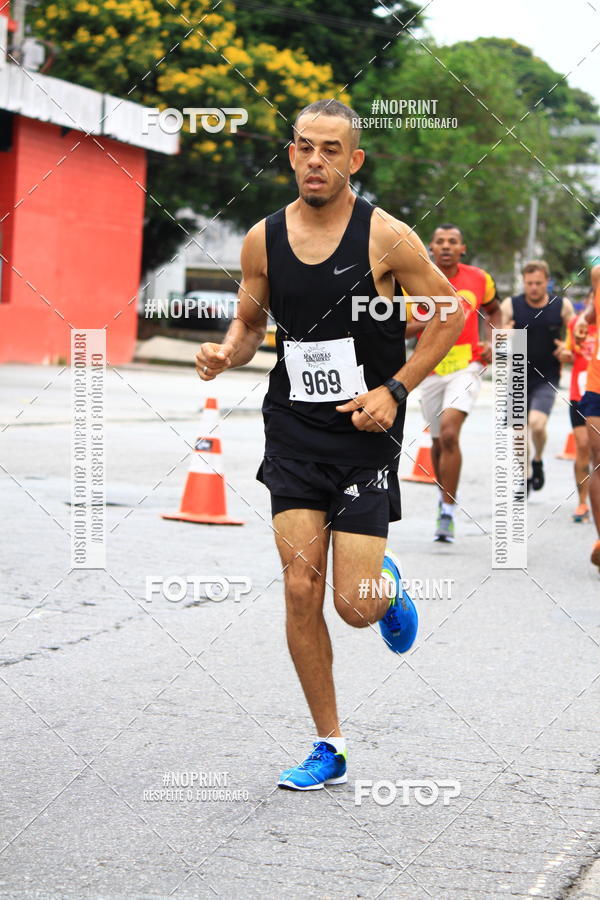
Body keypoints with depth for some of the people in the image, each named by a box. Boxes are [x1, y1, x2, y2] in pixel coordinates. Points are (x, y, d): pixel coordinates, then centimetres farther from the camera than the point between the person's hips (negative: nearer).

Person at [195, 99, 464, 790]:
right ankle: (328, 748, 10)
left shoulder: (386, 237, -9)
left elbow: (449, 316, 0)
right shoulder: (263, 239, 1)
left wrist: (394, 389, -9)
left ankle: (386, 582, 33)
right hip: (294, 432, 3)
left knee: (355, 606, -7)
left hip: (366, 432, -3)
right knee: (300, 590, -4)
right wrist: (226, 352, -7)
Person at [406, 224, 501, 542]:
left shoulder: (479, 279, 0)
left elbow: (493, 310, 20)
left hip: (467, 367, -2)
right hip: (432, 370, 2)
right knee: (438, 441, 14)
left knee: (449, 432, -21)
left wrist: (492, 343, 3)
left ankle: (447, 514, -16)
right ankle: (445, 496, 41)